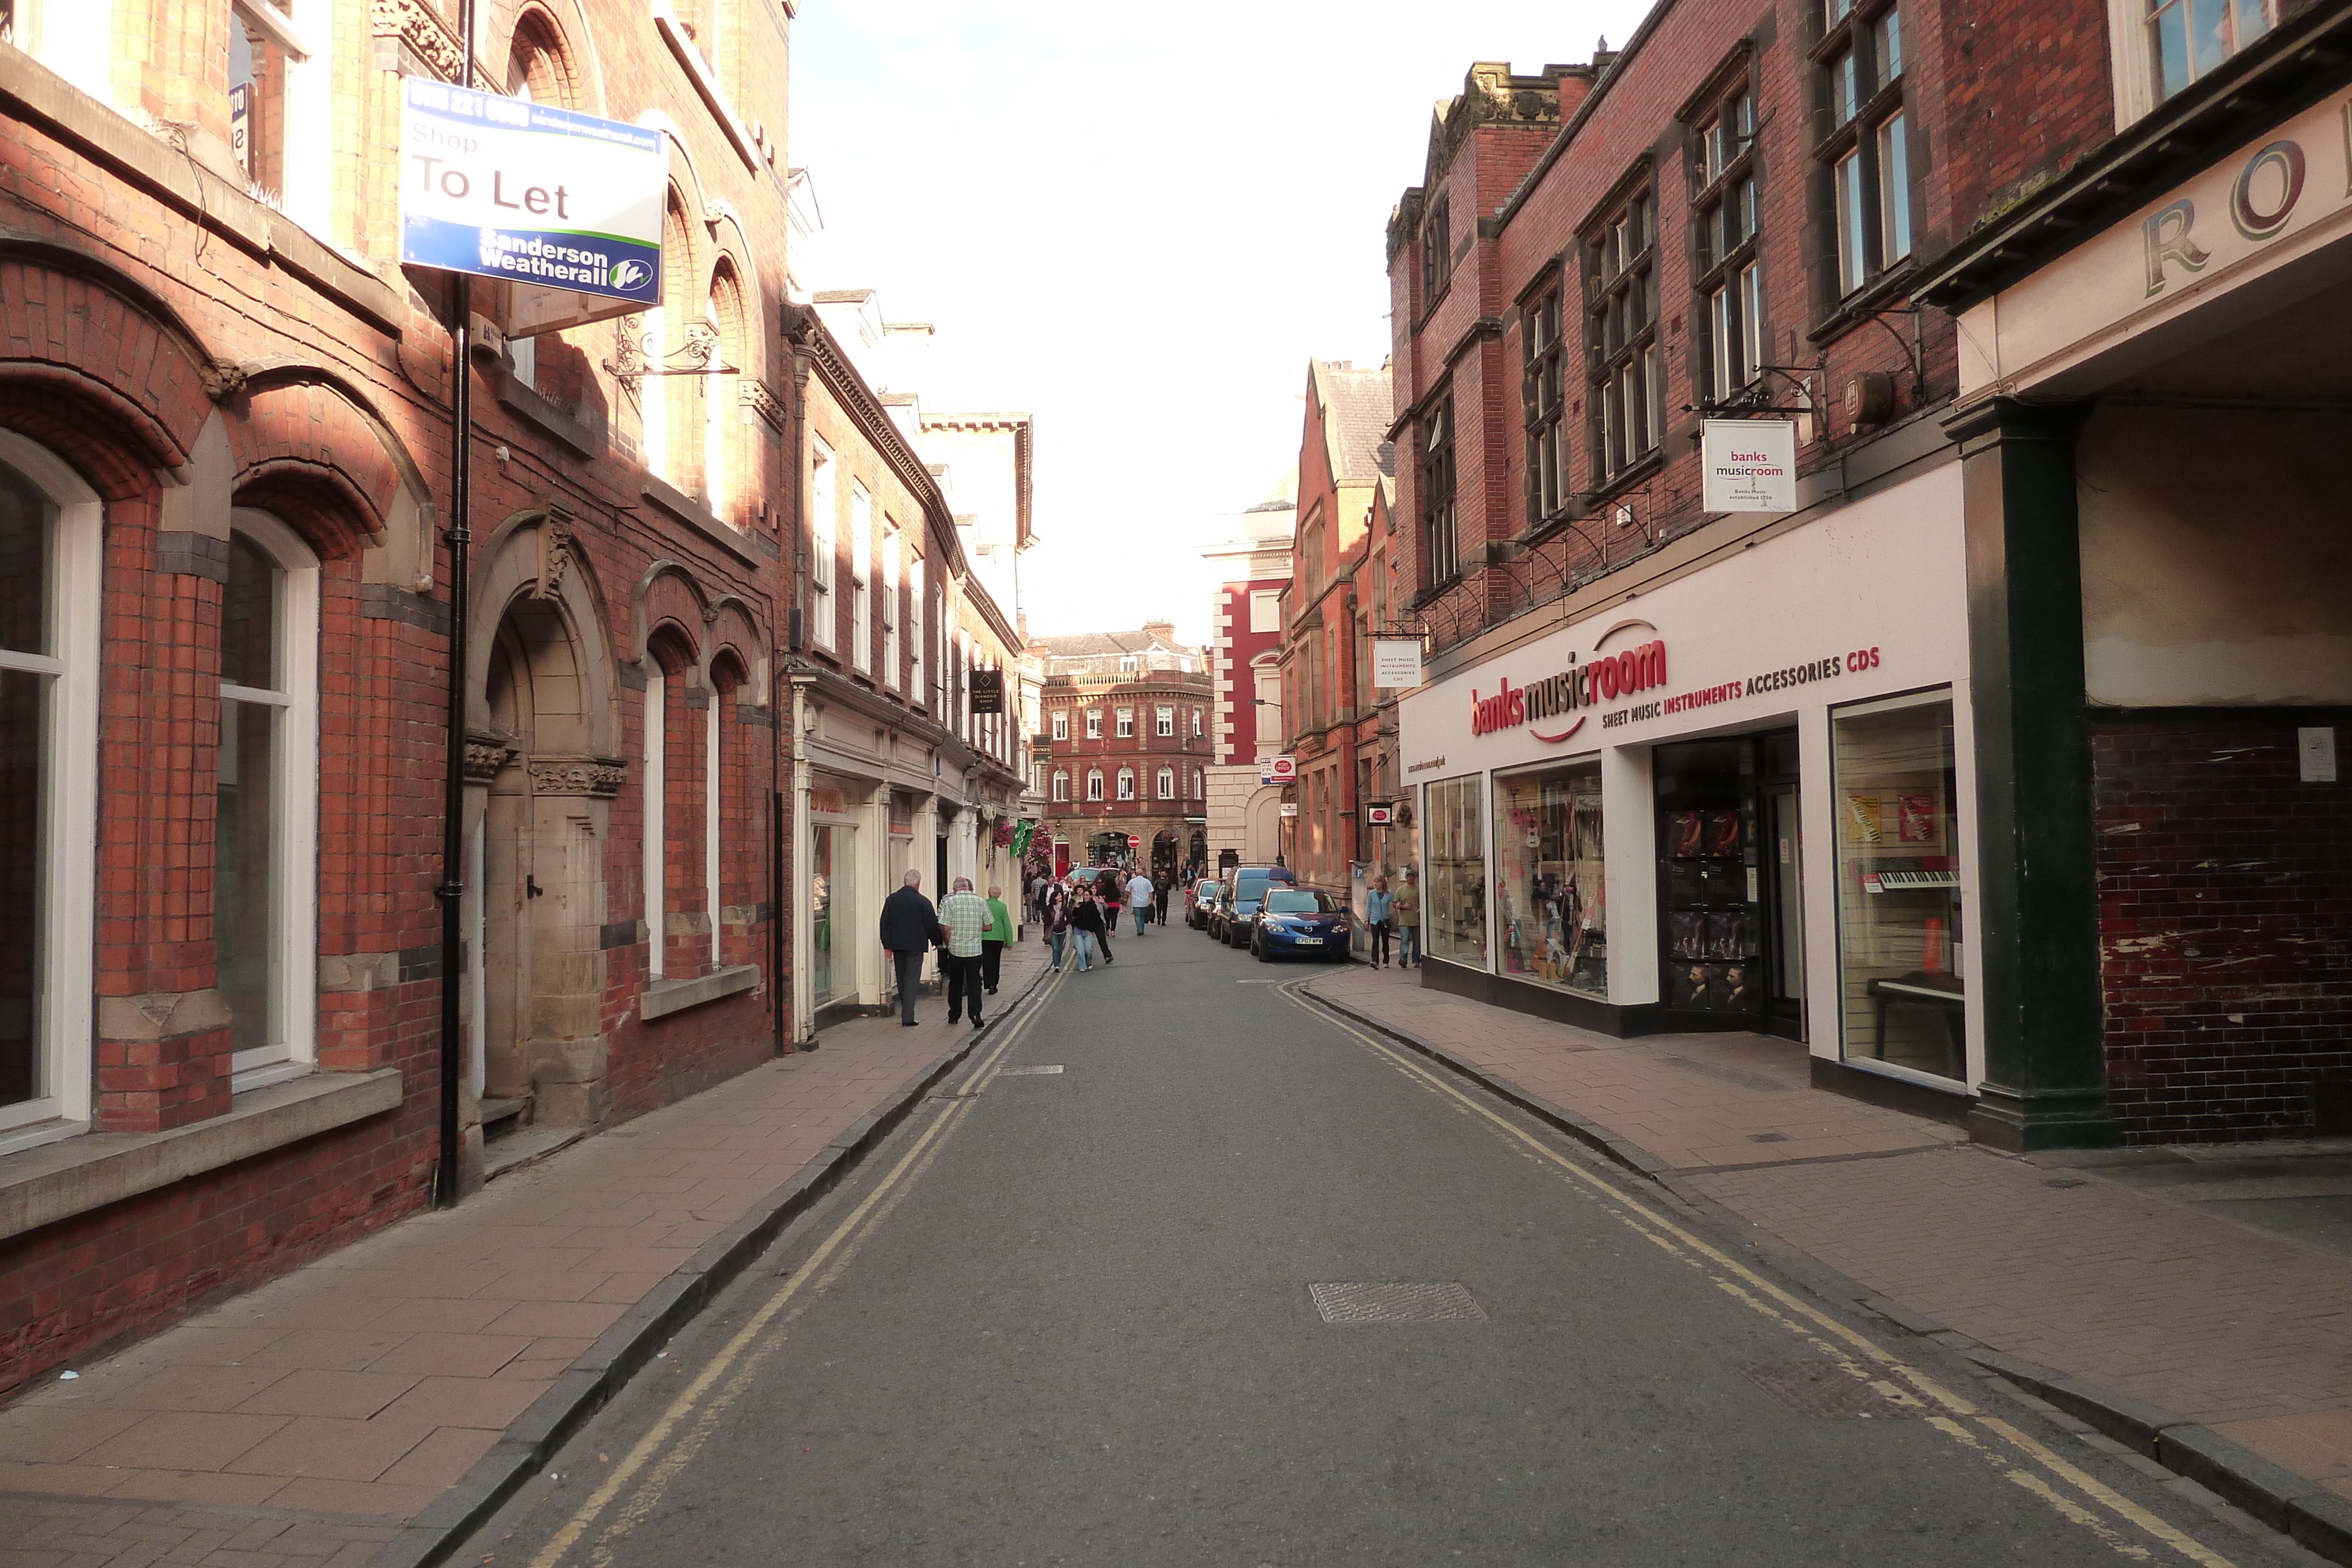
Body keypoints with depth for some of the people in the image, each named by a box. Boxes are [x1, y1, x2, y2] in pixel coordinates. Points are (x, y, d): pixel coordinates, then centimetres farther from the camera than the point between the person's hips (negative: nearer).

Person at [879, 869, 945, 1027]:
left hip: (897, 945, 4)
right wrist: (938, 941, 12)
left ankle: (906, 1013, 24)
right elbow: (932, 925, -4)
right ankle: (908, 1017, -7)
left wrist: (888, 945, 7)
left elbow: (885, 923, 3)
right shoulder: (923, 902, -8)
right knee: (912, 979, -2)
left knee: (902, 978, 16)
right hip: (915, 945, -4)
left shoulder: (891, 900, 3)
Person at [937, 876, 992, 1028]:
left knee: (955, 983, 13)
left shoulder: (949, 902, -5)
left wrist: (949, 945, 7)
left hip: (955, 950, 0)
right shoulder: (980, 902, 0)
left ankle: (954, 1015, 20)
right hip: (975, 950, 0)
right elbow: (988, 927, 4)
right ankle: (975, 1014, -10)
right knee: (974, 983, 4)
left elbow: (946, 928, -8)